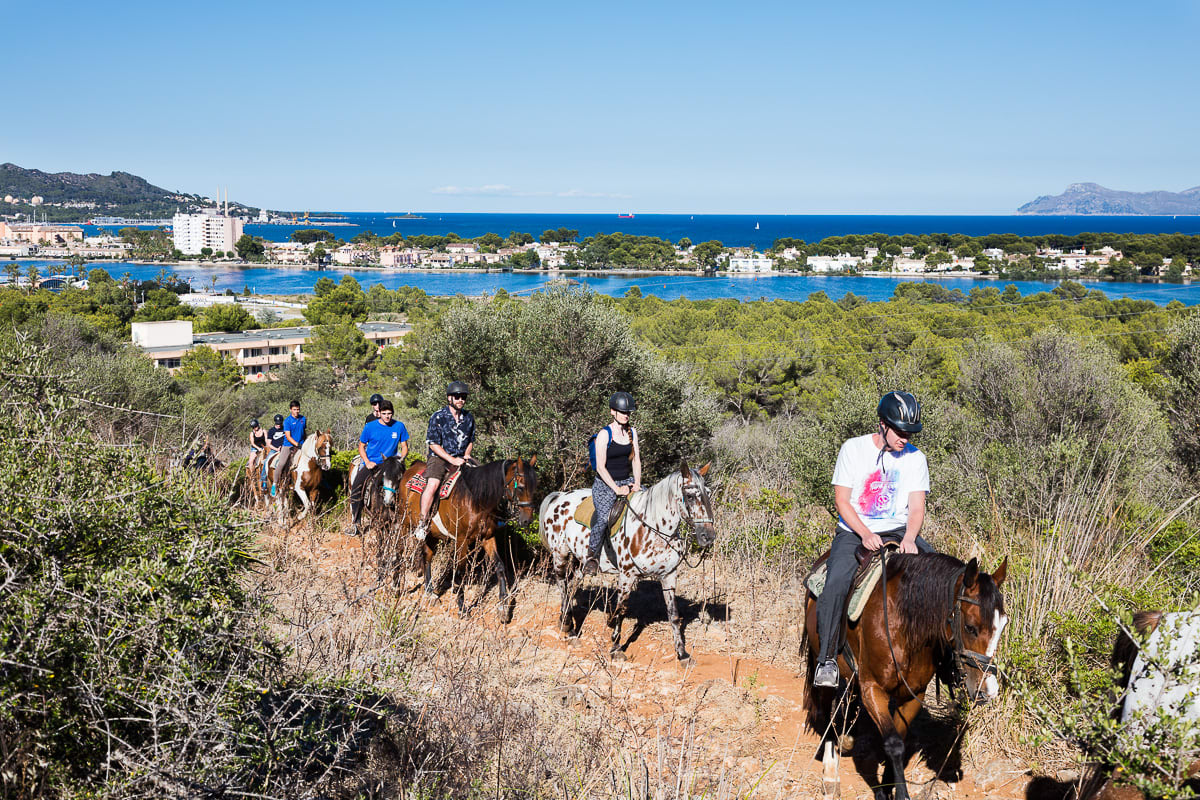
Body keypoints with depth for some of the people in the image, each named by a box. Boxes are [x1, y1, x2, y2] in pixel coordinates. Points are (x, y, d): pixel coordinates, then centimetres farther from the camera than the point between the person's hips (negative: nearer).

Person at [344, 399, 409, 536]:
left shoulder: (399, 426, 2)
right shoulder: (370, 426, -1)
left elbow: (404, 447, 10)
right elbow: (361, 446, 8)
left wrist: (401, 459, -9)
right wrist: (367, 462, -7)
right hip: (371, 464, -1)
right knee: (356, 488, -18)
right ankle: (354, 523, -8)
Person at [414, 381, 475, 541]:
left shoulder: (469, 418, 9)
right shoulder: (438, 417, -7)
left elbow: (471, 440, 22)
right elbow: (433, 444, -10)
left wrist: (466, 455, 1)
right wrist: (452, 460, -17)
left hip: (460, 459, 5)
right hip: (439, 458, -5)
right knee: (432, 484, -27)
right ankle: (422, 523, -20)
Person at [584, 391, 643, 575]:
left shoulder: (632, 431, 9)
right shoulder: (604, 434, -10)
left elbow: (636, 459, 12)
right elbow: (600, 467, -13)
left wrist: (637, 484, -3)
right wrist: (616, 489, -18)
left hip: (627, 482, 6)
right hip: (605, 485, -6)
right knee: (604, 518, -29)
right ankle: (592, 555, -11)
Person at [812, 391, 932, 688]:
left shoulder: (915, 458, 3)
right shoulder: (853, 448, -4)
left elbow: (916, 507, -1)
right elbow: (842, 500, -5)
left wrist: (909, 539, -22)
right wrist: (865, 534, -20)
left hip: (898, 532, 3)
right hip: (854, 532, -3)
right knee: (836, 584, -26)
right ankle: (826, 659, -16)